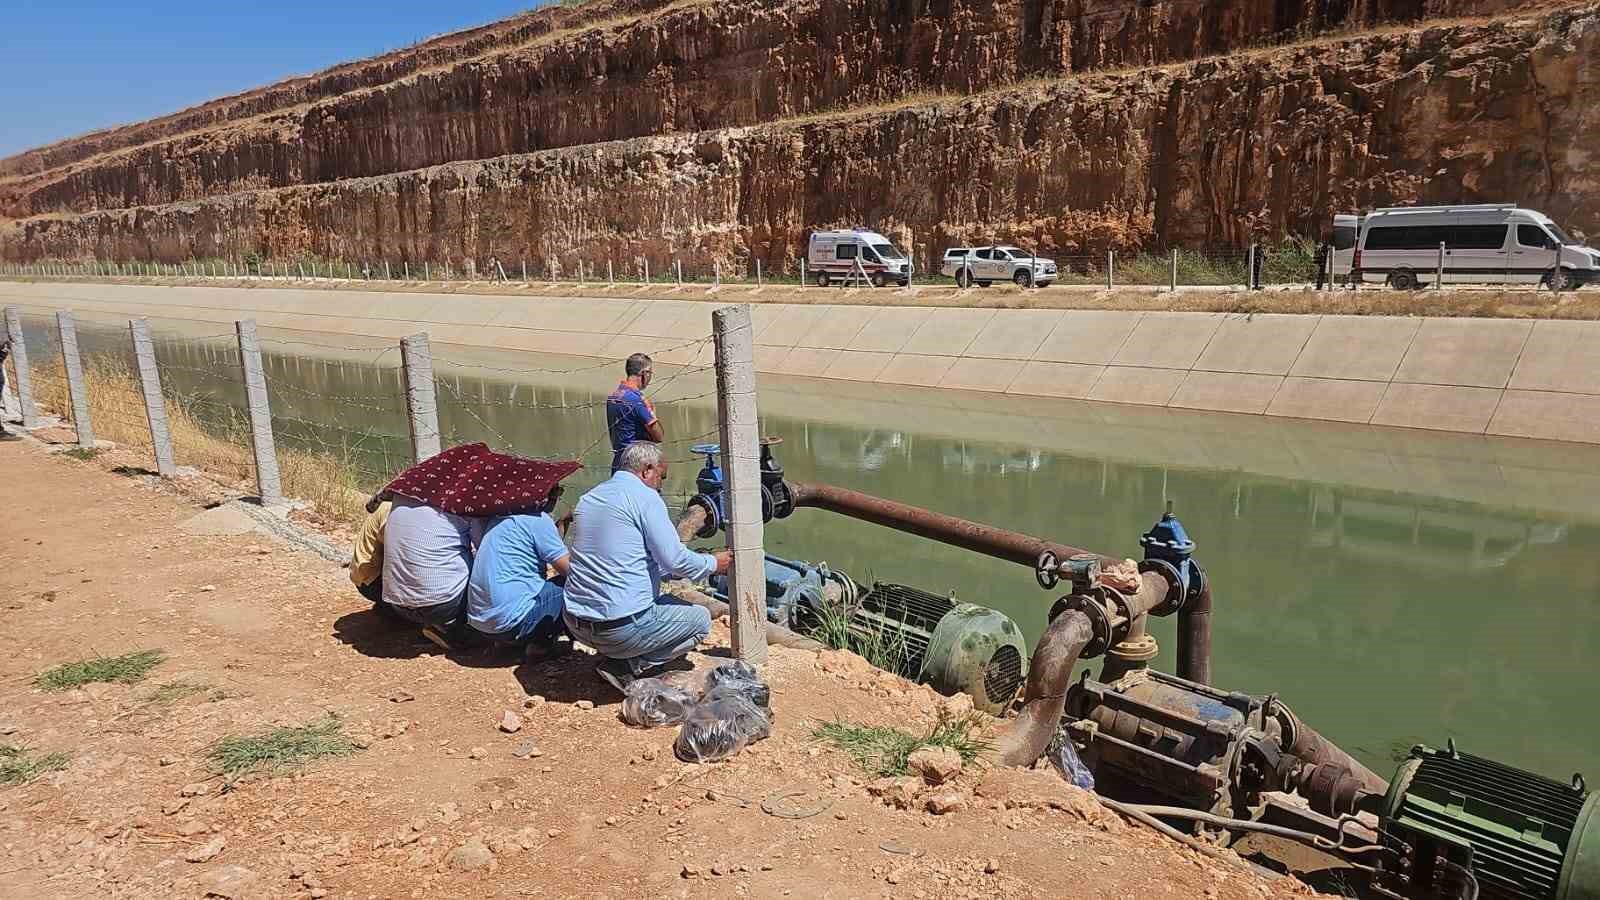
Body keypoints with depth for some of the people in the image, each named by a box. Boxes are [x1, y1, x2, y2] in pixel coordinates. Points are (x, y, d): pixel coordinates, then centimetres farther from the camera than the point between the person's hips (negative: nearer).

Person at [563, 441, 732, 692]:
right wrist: (713, 563, 8)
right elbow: (674, 560, -12)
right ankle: (630, 667, -2)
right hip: (621, 627, -8)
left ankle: (617, 657, 11)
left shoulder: (588, 498, 15)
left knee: (666, 601, 30)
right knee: (701, 619, 11)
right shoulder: (644, 496, -9)